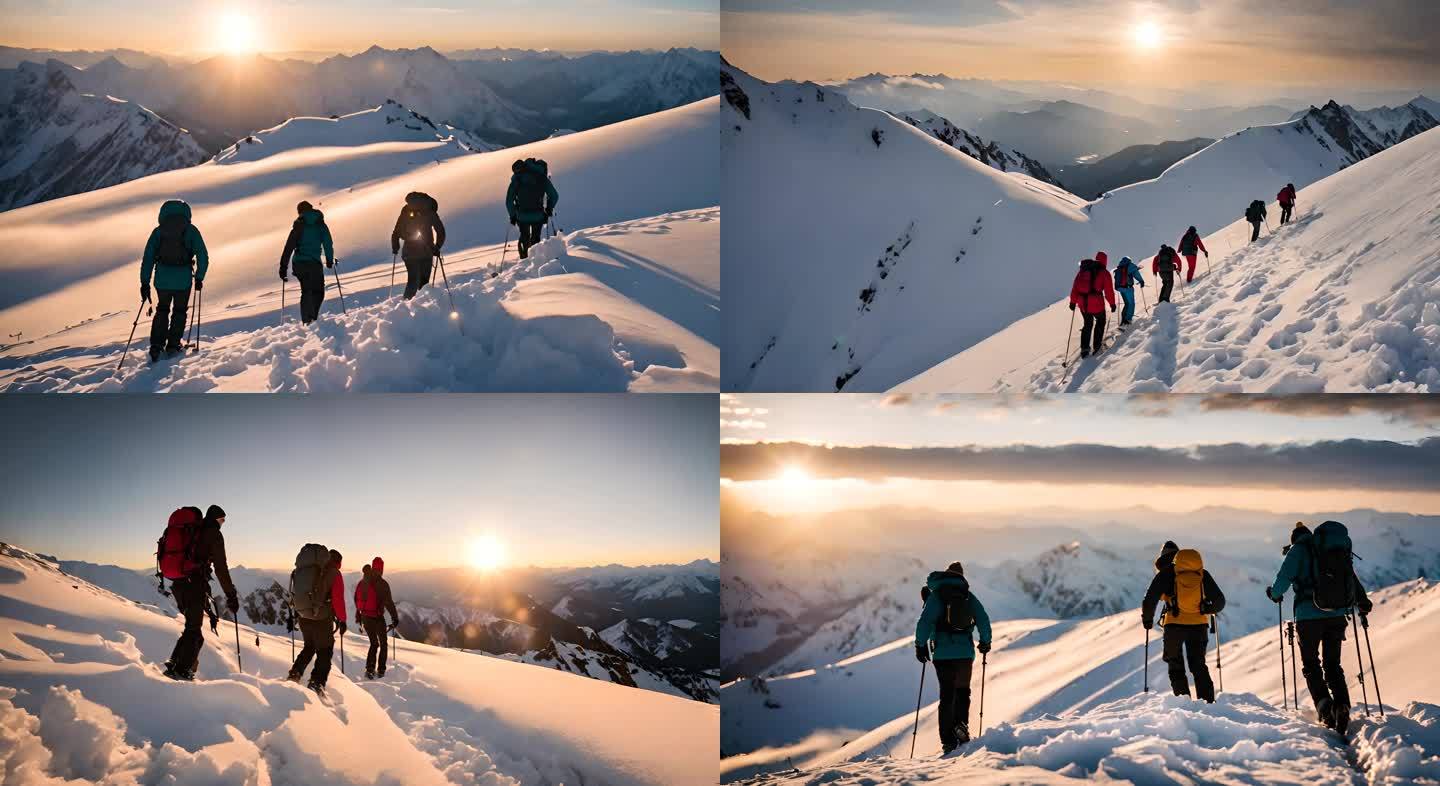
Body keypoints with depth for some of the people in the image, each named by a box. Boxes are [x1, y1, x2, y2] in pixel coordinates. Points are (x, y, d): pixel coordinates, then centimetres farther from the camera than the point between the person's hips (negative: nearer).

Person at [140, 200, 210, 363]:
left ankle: (156, 348, 9)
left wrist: (144, 282, 6)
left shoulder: (159, 231, 6)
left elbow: (148, 258, 3)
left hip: (162, 278, 2)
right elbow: (203, 257, -2)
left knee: (162, 310, 20)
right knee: (179, 311, 19)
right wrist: (199, 278, 9)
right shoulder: (190, 230, 1)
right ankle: (172, 346, 15)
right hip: (183, 279, -2)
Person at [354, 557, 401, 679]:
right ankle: (380, 670, 9)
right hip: (377, 617, -5)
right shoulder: (382, 584, -16)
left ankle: (370, 669, 8)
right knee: (383, 644, 13)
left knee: (374, 643, 19)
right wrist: (395, 617, -14)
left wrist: (358, 616, 23)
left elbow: (357, 599, 13)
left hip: (365, 617, 5)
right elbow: (388, 602, -20)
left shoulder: (362, 582, 4)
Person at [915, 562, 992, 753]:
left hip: (943, 653, -1)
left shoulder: (936, 595, -1)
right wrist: (985, 642, 19)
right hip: (965, 651, 2)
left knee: (946, 696, 5)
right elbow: (983, 620, 3)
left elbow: (925, 621, -10)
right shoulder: (969, 596, 6)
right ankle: (961, 723, -4)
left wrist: (921, 645, 0)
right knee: (962, 691, 20)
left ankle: (948, 741, -1)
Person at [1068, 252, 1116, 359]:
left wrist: (1073, 301, 14)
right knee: (1100, 321, 21)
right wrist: (1112, 304, 6)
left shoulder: (1083, 270, 10)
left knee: (1088, 323, 21)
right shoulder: (1104, 273, -3)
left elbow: (1075, 286, 9)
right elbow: (1109, 291, -4)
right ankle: (1097, 345, 20)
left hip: (1083, 303, 4)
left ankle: (1084, 348, 16)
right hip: (1096, 302, -4)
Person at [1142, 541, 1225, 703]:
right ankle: (1208, 702, 5)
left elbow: (1150, 600, -6)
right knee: (1199, 666, 15)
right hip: (1199, 625, 3)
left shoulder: (1166, 574, 0)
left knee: (1176, 667, 11)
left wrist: (1147, 619, 11)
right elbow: (1220, 600, 10)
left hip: (1175, 625, -3)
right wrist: (1211, 609, 32)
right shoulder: (1202, 574, 8)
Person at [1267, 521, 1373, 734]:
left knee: (1311, 664, 9)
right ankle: (1342, 705, -8)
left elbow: (1284, 578, -6)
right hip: (1338, 616, 4)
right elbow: (1353, 580, 19)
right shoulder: (1341, 551, 16)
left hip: (1309, 615, -4)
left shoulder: (1299, 549, 1)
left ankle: (1324, 704, -12)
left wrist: (1275, 593, 15)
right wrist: (1363, 603, 34)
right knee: (1332, 665, 13)